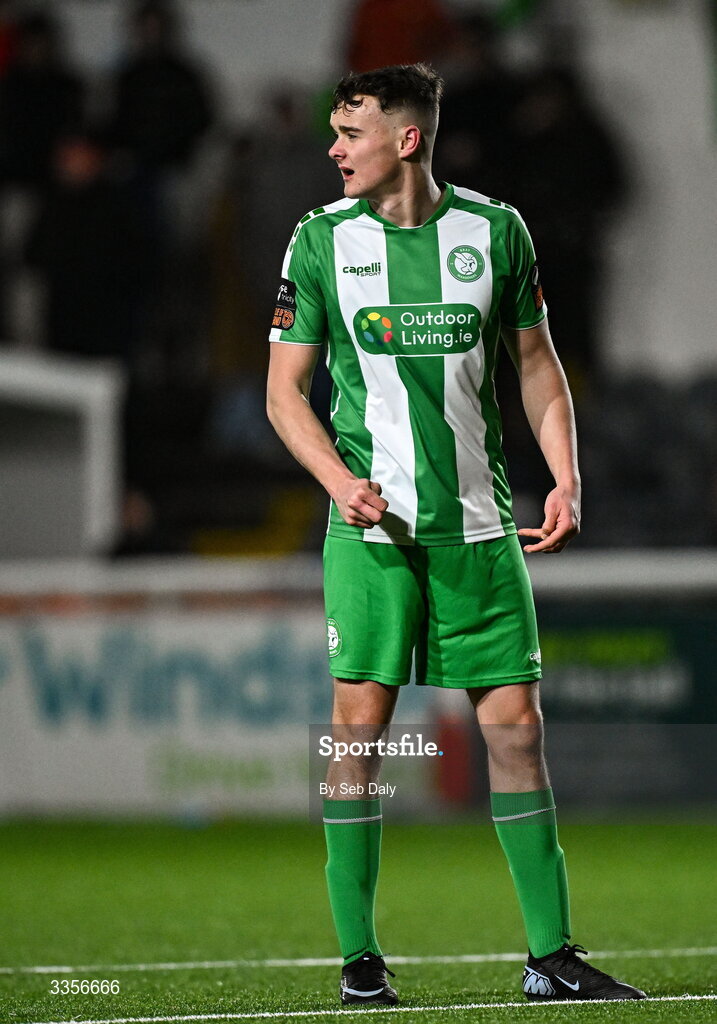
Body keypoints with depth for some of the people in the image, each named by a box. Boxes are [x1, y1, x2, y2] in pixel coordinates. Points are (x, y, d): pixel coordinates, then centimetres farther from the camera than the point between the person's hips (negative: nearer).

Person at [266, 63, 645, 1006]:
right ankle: (359, 958, 4)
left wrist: (566, 478, 2)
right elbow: (285, 390, 4)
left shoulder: (495, 230, 4)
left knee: (515, 727, -1)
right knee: (361, 725, -4)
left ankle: (552, 955, 5)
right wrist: (341, 481, -12)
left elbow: (537, 365, 14)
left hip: (478, 523, 1)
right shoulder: (323, 239, 1)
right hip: (371, 526, -1)